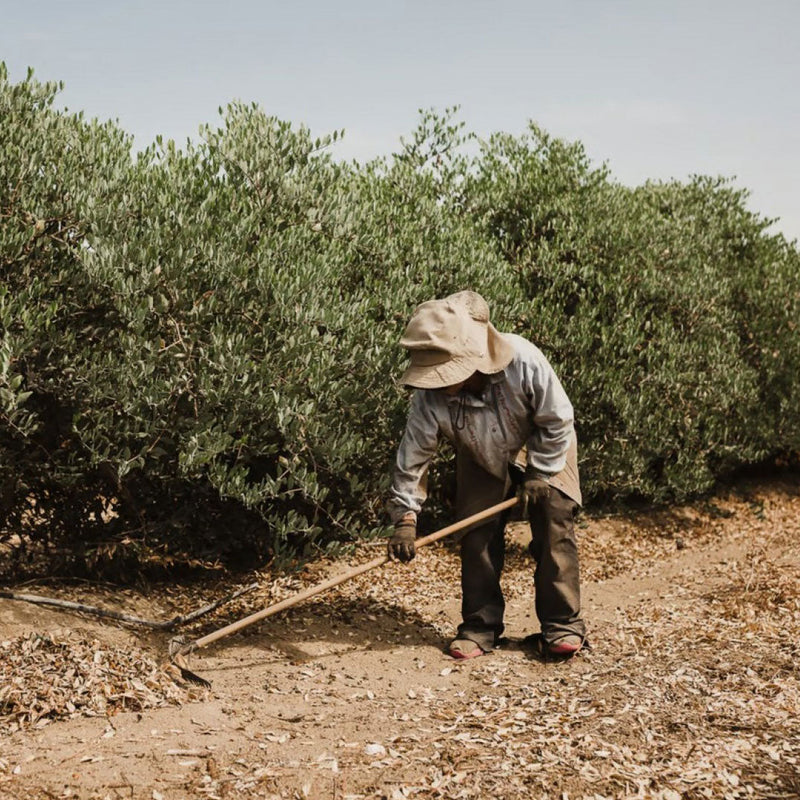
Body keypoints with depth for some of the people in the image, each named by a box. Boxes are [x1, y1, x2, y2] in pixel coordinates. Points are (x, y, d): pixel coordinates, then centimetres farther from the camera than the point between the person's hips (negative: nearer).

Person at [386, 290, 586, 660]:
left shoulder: (525, 362, -40)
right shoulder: (431, 397, -33)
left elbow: (557, 421, -23)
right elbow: (413, 454, -21)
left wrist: (539, 473, -17)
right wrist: (405, 517, -22)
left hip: (545, 450, -2)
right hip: (482, 461, 2)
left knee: (554, 528, -8)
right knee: (476, 536, -5)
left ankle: (562, 625, 4)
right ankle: (480, 626, 10)